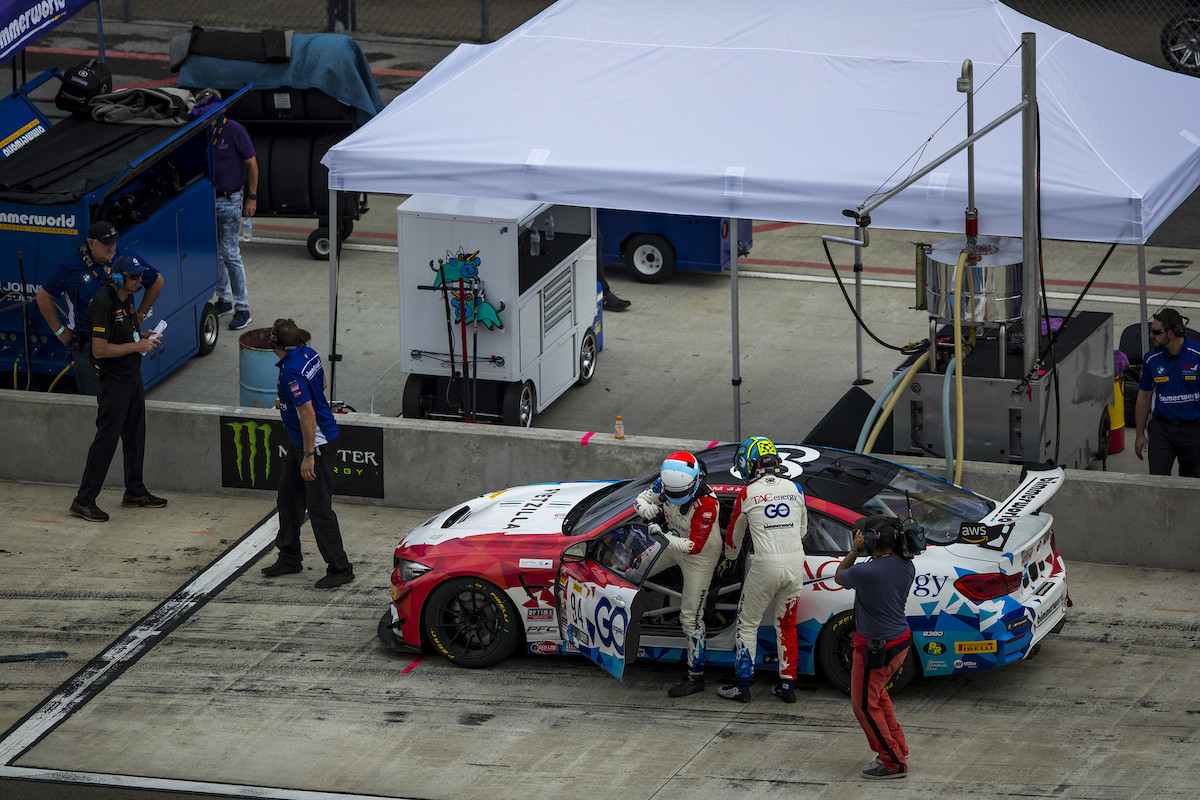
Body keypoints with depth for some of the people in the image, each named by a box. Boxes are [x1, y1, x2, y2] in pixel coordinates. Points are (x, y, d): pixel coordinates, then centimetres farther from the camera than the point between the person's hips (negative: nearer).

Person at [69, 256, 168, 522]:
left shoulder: (127, 300, 10)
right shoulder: (103, 303, -21)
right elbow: (100, 350, -25)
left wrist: (144, 338, 5)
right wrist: (137, 346, -20)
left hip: (132, 378, 9)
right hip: (113, 382, -9)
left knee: (135, 436, 17)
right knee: (106, 439, -9)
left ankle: (135, 492, 30)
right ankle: (84, 501, -5)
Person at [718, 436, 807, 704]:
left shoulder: (747, 494, -3)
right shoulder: (794, 489, 7)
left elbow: (735, 534, 13)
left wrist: (731, 556, 33)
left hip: (766, 565, -4)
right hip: (796, 562, 4)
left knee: (748, 624, 10)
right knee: (786, 625, 16)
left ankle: (742, 685, 11)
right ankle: (788, 685, 17)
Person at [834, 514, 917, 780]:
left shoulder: (865, 572, -26)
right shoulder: (906, 566, -6)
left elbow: (839, 576, -6)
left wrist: (855, 550, -1)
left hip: (875, 646, -8)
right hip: (901, 640, 8)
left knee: (865, 704, 6)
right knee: (876, 694, 28)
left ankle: (894, 764, 10)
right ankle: (898, 748, 35)